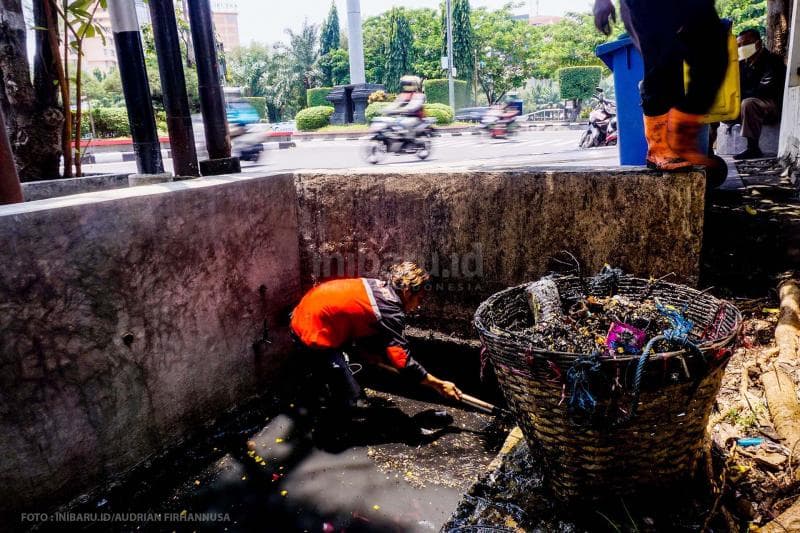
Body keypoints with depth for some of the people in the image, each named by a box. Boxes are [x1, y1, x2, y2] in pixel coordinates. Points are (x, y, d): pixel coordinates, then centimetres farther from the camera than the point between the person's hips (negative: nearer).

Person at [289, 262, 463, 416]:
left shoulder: (378, 287, 5)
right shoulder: (390, 313, -20)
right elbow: (404, 362, -17)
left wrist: (375, 354, 19)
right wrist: (439, 385, -8)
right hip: (312, 333, -10)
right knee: (349, 393, -4)